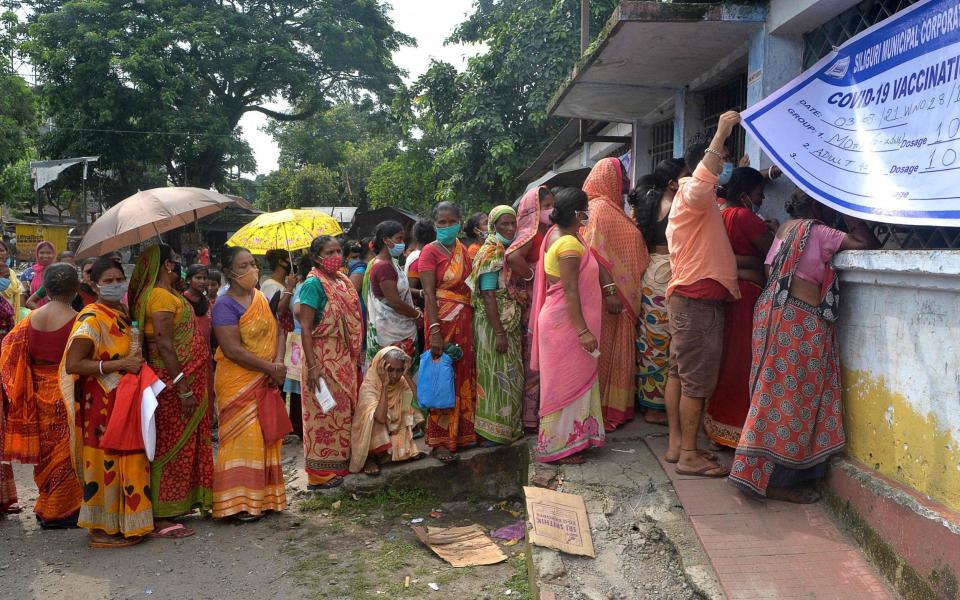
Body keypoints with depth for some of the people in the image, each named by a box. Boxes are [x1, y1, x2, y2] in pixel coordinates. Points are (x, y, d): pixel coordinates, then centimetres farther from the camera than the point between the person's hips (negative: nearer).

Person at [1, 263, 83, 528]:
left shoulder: (31, 318, 0)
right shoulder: (76, 320, -16)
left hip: (40, 393, 5)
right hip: (66, 393, -5)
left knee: (46, 449, 18)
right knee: (64, 452, 7)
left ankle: (45, 508, 30)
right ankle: (59, 513, 15)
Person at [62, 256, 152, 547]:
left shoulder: (122, 311, 10)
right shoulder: (92, 318, -16)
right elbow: (72, 365, -22)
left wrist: (137, 362, 7)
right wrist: (119, 364, -22)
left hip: (124, 400, 9)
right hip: (102, 403, -8)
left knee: (125, 461, 14)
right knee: (106, 462, -1)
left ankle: (122, 523, 25)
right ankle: (100, 531, 12)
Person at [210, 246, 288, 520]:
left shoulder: (261, 299, 10)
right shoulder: (225, 305, -12)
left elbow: (276, 333, 9)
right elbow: (233, 349, -20)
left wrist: (279, 363, -10)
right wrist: (270, 367, -17)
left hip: (265, 382, 7)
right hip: (238, 383, -7)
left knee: (266, 437, 10)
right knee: (242, 438, -4)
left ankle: (262, 496, 21)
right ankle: (238, 503, 6)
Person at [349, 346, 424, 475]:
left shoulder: (402, 383, -9)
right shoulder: (368, 386, -24)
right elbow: (381, 418, -37)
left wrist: (407, 375, -25)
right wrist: (384, 385, -36)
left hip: (395, 432, 5)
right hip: (372, 438, -5)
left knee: (415, 413, -12)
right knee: (374, 418, -33)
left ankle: (404, 447, 5)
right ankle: (370, 457, -11)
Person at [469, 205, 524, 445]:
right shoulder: (491, 253, -13)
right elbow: (488, 296, -19)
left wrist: (516, 328, 12)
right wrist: (499, 332, -22)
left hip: (511, 325, 8)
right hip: (494, 324, -8)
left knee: (511, 376, 13)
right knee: (498, 376, -2)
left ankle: (510, 427, 24)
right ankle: (495, 431, 7)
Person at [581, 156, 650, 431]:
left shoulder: (614, 208, 17)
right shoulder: (600, 207, -12)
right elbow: (595, 252, -21)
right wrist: (609, 289, -28)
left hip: (624, 296, 10)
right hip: (610, 294, -10)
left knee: (618, 351, 14)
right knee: (604, 351, -4)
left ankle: (616, 407, 22)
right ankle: (601, 411, 2)